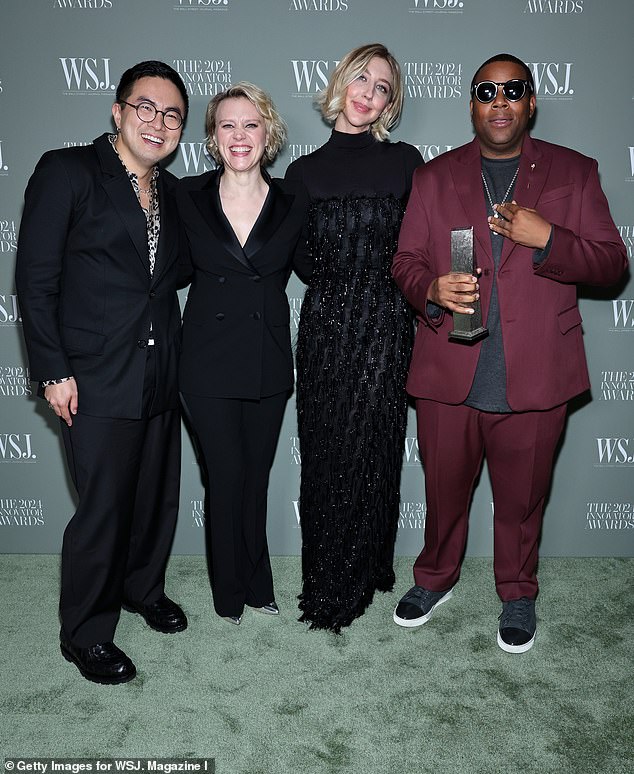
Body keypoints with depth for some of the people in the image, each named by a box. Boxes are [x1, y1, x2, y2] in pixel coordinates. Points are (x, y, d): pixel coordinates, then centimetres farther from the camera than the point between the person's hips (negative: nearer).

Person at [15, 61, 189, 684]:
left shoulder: (169, 191, 13)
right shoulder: (66, 171, -6)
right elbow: (36, 280, -9)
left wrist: (174, 359, 8)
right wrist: (53, 372, -13)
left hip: (161, 377, 6)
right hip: (97, 382, -6)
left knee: (158, 497, 16)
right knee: (102, 512, 1)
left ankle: (143, 589, 41)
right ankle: (84, 635, 23)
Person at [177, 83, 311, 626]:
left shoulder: (293, 201, 1)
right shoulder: (187, 197, -2)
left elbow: (310, 267, 11)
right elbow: (177, 271, 6)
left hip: (269, 361, 2)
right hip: (208, 362, -1)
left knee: (256, 478, 13)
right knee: (226, 479, 4)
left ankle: (255, 586, 33)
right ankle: (231, 594, 26)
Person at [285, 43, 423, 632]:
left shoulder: (405, 161, 3)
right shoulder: (303, 171, 8)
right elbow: (296, 257, 11)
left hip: (385, 325, -1)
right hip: (323, 325, 2)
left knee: (371, 455, 4)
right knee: (323, 455, 8)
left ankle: (344, 588, 24)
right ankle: (326, 573, 29)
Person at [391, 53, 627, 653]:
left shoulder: (574, 173, 6)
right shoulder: (434, 177, 10)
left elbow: (611, 263, 2)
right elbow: (405, 260, 7)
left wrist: (546, 238, -15)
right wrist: (431, 289, -15)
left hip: (534, 378, -1)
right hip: (447, 375, 1)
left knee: (522, 498, 13)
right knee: (444, 490, 15)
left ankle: (517, 593, 38)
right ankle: (435, 577, 40)